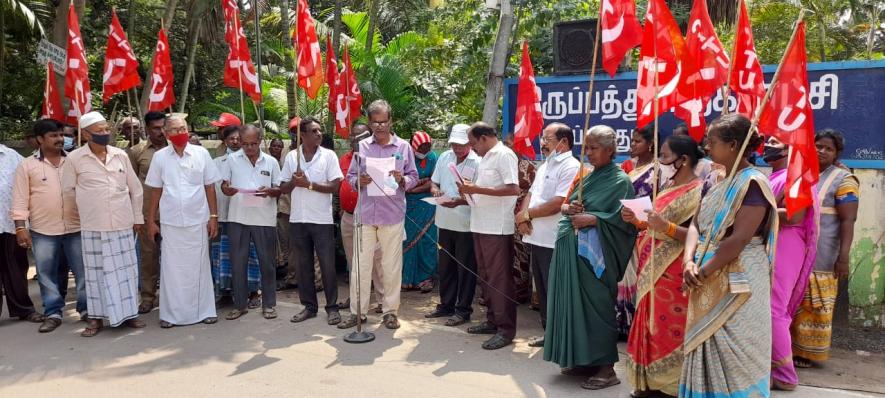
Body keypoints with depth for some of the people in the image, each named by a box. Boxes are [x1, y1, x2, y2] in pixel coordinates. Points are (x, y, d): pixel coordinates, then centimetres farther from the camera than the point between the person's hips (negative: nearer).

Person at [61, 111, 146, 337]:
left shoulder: (121, 155, 2)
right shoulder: (75, 158, -5)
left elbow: (135, 189, 9)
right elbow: (67, 190, 5)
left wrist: (138, 218, 9)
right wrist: (89, 205, 10)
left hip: (123, 224, 2)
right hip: (93, 226, -2)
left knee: (126, 270, 7)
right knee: (96, 272, 5)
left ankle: (128, 313, 18)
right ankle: (97, 317, 16)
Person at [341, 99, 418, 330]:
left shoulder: (403, 147, 5)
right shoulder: (362, 146, 8)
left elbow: (414, 178, 6)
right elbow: (350, 176, 10)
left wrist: (402, 179, -14)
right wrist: (358, 181, -11)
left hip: (392, 215, -1)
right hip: (365, 213, 1)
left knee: (392, 265, 6)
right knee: (360, 264, 4)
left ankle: (390, 311, 18)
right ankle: (357, 311, 14)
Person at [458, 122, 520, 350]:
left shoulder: (504, 155, -10)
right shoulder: (486, 158, 18)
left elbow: (513, 189, -21)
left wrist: (476, 189, -21)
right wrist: (470, 189, 3)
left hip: (497, 228, -9)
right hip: (481, 225, 9)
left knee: (499, 278, -5)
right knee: (486, 275, 15)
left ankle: (506, 329, 2)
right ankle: (492, 320, 26)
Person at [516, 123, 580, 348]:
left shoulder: (571, 167, -12)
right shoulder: (544, 166, 18)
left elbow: (558, 203, -21)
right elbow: (531, 194, 17)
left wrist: (527, 214, -12)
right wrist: (522, 217, -3)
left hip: (554, 241, -9)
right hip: (536, 237, 9)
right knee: (542, 289, 16)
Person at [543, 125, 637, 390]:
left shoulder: (620, 181, -5)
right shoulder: (585, 177, 15)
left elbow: (625, 219, -14)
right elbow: (564, 205, 17)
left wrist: (592, 219, -19)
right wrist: (569, 209, -5)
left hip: (595, 253, -7)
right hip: (571, 249, 7)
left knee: (595, 305, -4)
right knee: (574, 303, 9)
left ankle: (606, 367, 6)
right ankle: (581, 359, 21)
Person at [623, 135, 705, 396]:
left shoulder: (699, 191, -12)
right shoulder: (668, 186, 13)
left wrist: (667, 227, -27)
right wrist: (636, 220, 1)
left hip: (674, 273, -8)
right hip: (652, 269, 8)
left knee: (671, 329, -1)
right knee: (653, 325, 13)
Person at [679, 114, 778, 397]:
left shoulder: (753, 183, -14)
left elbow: (739, 239, -21)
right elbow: (696, 224, 7)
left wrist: (703, 271, -15)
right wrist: (689, 262, -9)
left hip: (737, 284, -8)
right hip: (709, 283, 8)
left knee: (734, 357, 2)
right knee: (707, 350, 15)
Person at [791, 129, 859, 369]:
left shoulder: (842, 179, -5)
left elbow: (848, 221, -11)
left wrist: (843, 257, -19)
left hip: (820, 256, -5)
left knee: (815, 306, 2)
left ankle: (807, 353, 11)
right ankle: (792, 348, 19)